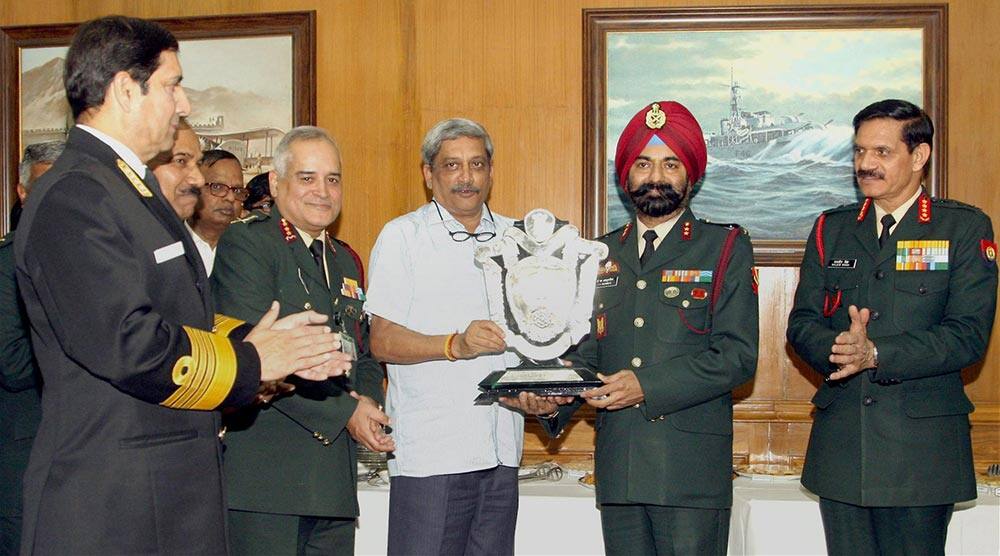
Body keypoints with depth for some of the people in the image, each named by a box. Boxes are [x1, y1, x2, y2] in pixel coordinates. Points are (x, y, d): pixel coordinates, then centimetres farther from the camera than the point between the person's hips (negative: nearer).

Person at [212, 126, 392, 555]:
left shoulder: (346, 261, 20)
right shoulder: (245, 242, -5)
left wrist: (368, 403, 1)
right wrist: (343, 411, -15)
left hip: (335, 479, 7)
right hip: (264, 470, -7)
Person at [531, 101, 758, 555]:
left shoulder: (725, 248, 2)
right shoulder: (602, 255, 16)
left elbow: (737, 355, -7)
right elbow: (586, 352, 15)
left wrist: (648, 386, -18)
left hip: (692, 469, -4)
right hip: (617, 467, 4)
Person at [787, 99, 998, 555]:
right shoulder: (831, 229, 13)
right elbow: (801, 323, 6)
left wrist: (876, 354, -20)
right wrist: (838, 348, -16)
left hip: (921, 450, -3)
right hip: (839, 447, 3)